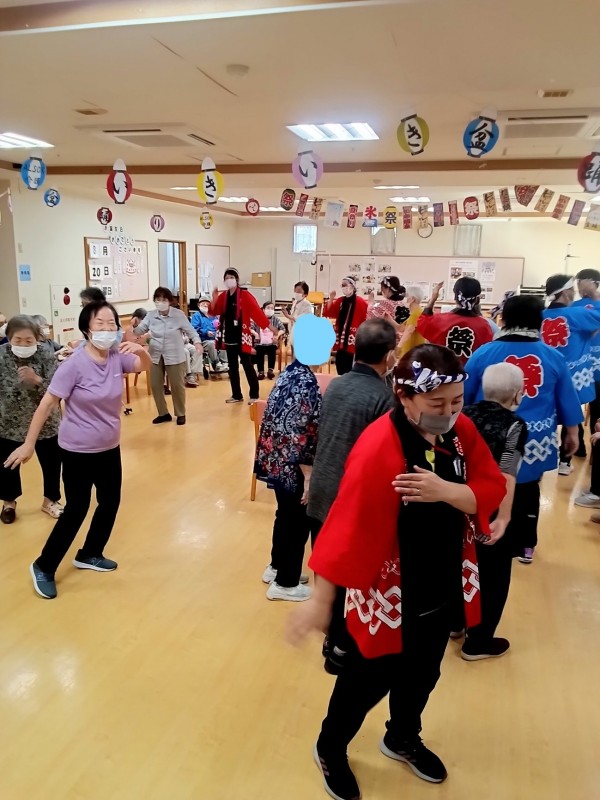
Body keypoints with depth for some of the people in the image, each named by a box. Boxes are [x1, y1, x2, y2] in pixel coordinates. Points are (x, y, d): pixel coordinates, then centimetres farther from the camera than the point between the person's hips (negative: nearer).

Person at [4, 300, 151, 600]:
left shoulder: (117, 356, -6)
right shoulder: (75, 364, -22)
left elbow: (145, 366, 8)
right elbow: (47, 404, -17)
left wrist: (141, 350, -17)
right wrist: (29, 444, -13)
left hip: (109, 447, 6)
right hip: (78, 450, -6)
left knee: (110, 503, 16)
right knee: (76, 510, 2)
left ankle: (89, 555, 38)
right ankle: (43, 567, 23)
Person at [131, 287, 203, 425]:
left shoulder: (179, 314, -10)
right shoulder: (150, 315, -1)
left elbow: (190, 331, -5)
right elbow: (140, 331, 1)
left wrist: (197, 342, -24)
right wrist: (135, 325, -23)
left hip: (175, 357, -4)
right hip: (155, 356, 4)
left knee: (177, 386, 7)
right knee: (155, 385, 8)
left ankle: (180, 414, 25)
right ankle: (163, 413, 25)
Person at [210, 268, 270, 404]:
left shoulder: (245, 295, -9)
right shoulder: (223, 296, 8)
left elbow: (257, 311, -14)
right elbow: (214, 312, 8)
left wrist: (269, 327, -20)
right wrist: (214, 299, -9)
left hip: (242, 336, -6)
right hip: (229, 336, 6)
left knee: (247, 365, -3)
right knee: (232, 366, 10)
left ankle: (254, 395, 6)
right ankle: (237, 395, 20)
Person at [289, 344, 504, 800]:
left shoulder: (461, 431, -7)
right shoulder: (379, 449, -28)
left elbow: (491, 490, -7)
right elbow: (348, 527, -28)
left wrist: (447, 491, -28)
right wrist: (321, 600, -24)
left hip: (443, 588, 6)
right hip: (391, 595, -6)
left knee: (422, 674, 26)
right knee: (370, 679, 14)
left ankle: (402, 739, 54)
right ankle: (330, 751, 42)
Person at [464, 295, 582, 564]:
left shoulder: (483, 353, -9)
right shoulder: (554, 357, -4)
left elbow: (463, 396, -1)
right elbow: (567, 400, 5)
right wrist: (571, 432, 20)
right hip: (535, 439, 2)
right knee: (527, 491, 20)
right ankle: (524, 546, 33)